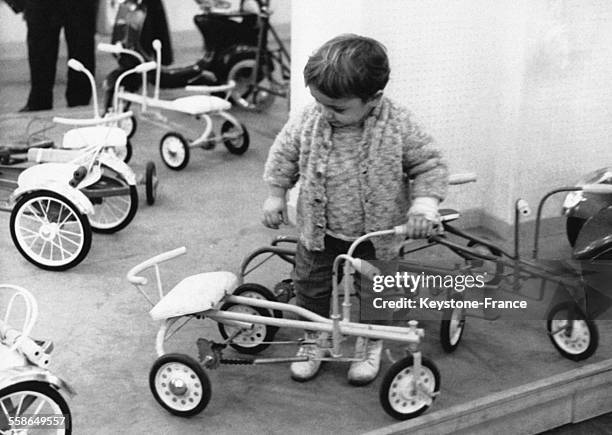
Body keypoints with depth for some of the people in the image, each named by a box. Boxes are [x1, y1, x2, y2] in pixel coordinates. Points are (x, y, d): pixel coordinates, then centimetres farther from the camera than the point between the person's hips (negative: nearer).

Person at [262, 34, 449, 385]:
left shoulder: (398, 126, -22)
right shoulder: (309, 121, -15)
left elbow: (430, 165, -13)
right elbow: (284, 153, 3)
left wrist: (424, 204, -27)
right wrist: (276, 195, 3)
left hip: (375, 238, -2)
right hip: (320, 234, 2)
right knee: (312, 287, 13)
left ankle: (370, 345, 40)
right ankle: (313, 340, 38)